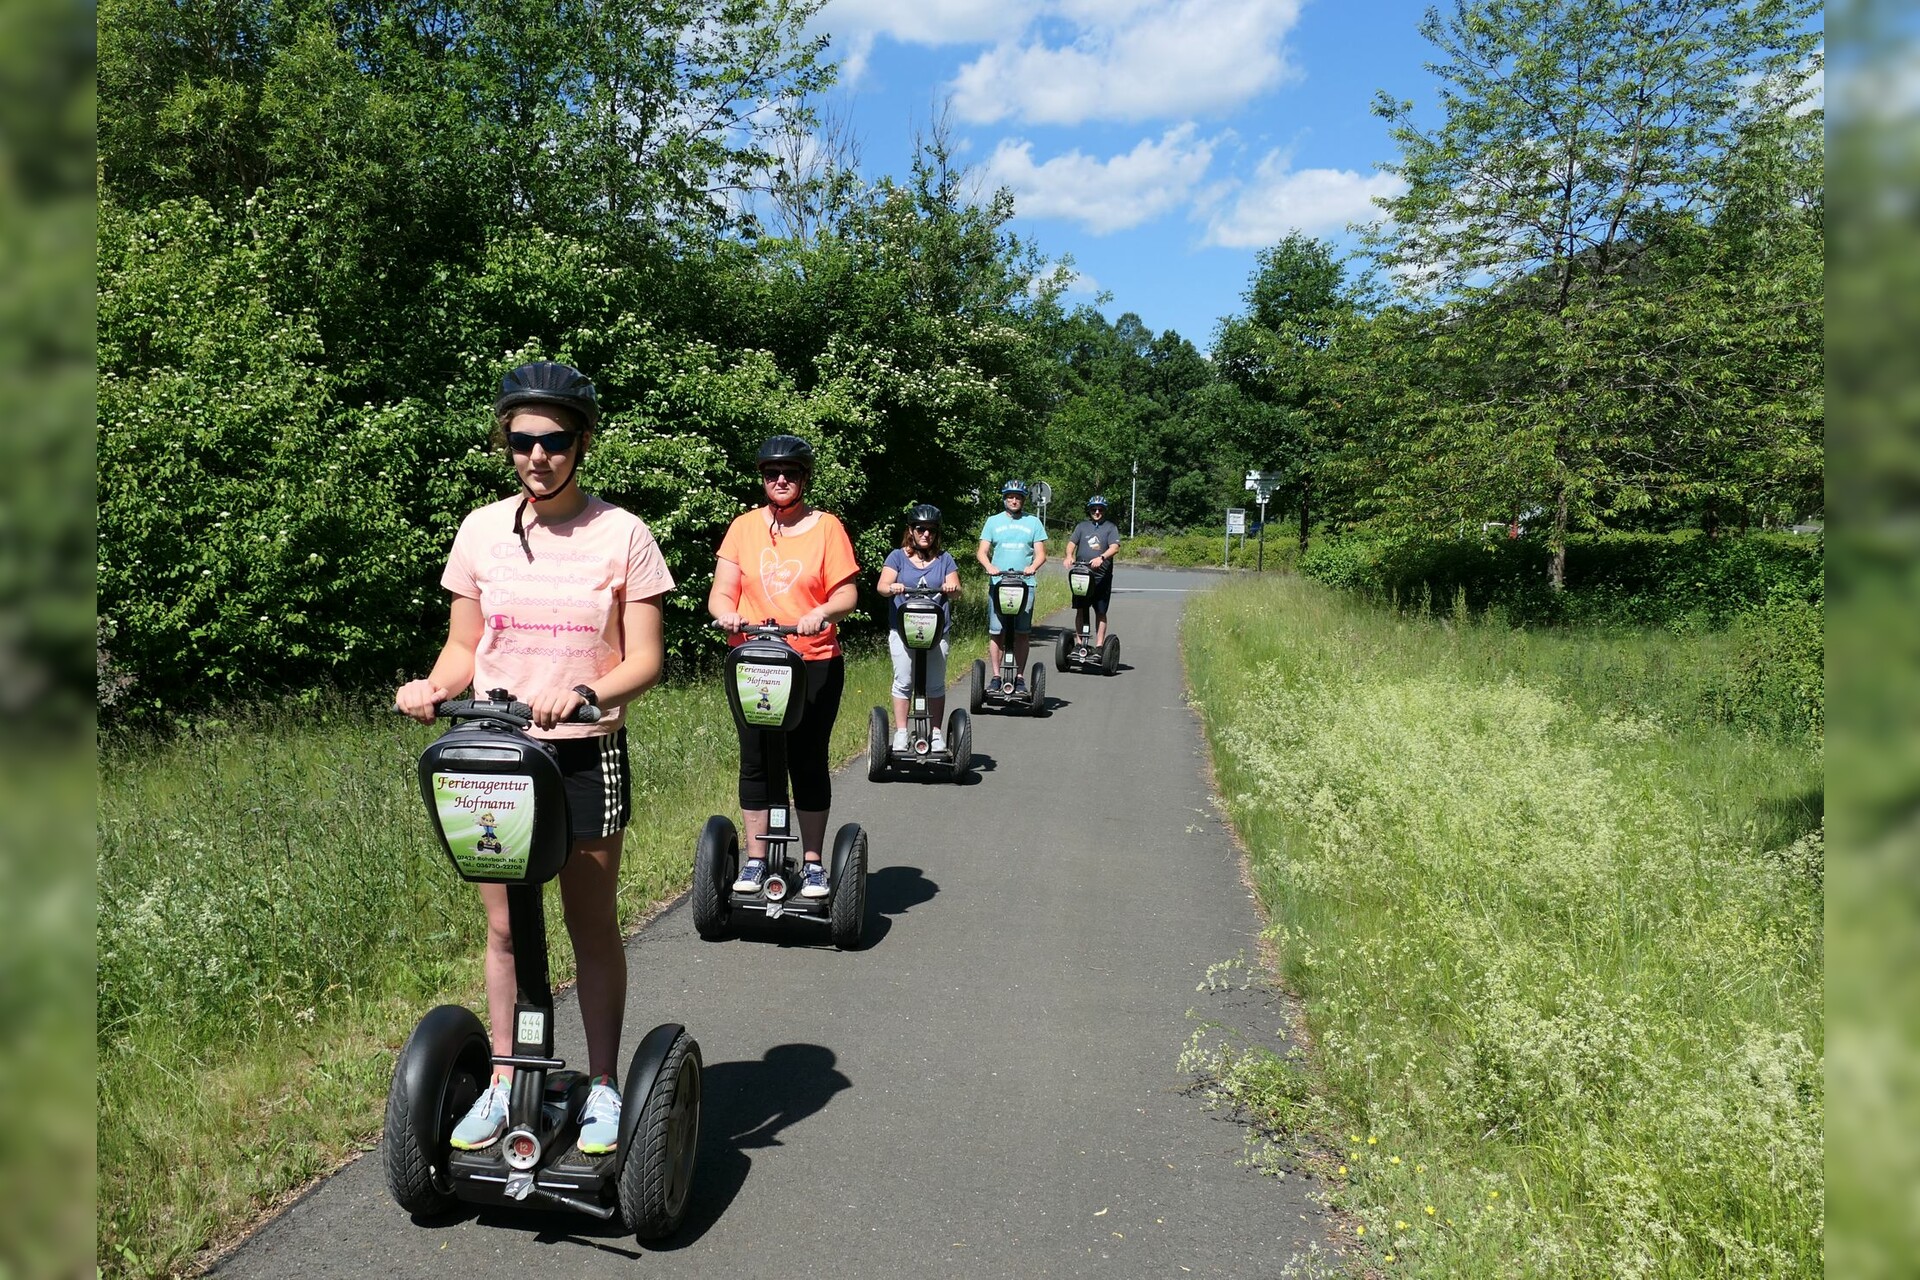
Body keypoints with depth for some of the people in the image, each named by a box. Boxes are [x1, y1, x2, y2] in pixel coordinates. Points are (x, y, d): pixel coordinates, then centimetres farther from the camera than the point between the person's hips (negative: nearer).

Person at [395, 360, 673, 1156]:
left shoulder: (621, 535, -6)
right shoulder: (482, 529, 3)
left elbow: (646, 658, -8)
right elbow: (464, 646, 9)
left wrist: (582, 692, -26)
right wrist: (435, 687, -12)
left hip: (585, 754, -3)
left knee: (592, 927, 8)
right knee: (503, 926, 12)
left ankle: (602, 1087, 23)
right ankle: (502, 1081, 28)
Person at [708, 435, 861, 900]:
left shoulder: (827, 527, 3)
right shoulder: (744, 527, 8)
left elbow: (847, 593, -2)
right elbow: (721, 592, 4)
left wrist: (823, 611, -23)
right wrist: (726, 613, -19)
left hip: (815, 665, -2)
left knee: (809, 764, 4)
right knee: (755, 762, 6)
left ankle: (812, 862, 15)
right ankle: (755, 860, 17)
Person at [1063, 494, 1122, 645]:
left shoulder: (1111, 527, 6)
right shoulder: (1082, 526, 14)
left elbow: (1115, 547, -8)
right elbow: (1072, 542, 4)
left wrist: (1101, 558, -27)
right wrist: (1069, 556, -19)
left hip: (1102, 577, -2)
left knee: (1101, 612, 2)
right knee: (1080, 610, 2)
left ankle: (1099, 645, 6)